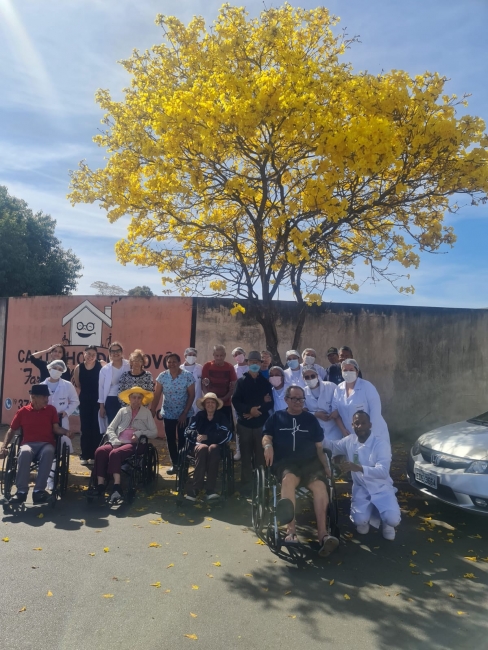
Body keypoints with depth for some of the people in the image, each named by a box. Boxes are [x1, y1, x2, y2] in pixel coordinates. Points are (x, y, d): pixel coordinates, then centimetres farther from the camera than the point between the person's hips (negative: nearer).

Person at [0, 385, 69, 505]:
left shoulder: (51, 410, 12)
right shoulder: (22, 411, 11)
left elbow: (56, 428, 6)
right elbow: (12, 431, 15)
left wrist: (65, 431, -16)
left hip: (47, 444, 0)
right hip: (29, 444, 0)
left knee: (48, 453, -38)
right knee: (24, 452, -38)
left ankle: (38, 490, -36)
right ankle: (21, 491, -31)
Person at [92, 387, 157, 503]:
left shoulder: (146, 412, 15)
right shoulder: (123, 411, 21)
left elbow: (154, 432, 8)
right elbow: (110, 428, 14)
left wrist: (140, 433, -9)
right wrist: (115, 441, -6)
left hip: (134, 444, -3)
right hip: (118, 442, 4)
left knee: (115, 453, -35)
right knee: (100, 451, -28)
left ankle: (117, 487, -39)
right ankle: (100, 485, -30)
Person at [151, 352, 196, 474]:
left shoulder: (188, 376, -10)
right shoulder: (162, 376, -3)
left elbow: (191, 395, -8)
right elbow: (157, 395, -2)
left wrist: (184, 413, -11)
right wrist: (152, 411, -9)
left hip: (184, 414, -3)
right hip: (168, 414, 3)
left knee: (182, 439, 0)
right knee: (170, 439, 10)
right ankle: (175, 464, 24)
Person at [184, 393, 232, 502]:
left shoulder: (221, 417, 9)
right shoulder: (199, 415, 13)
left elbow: (227, 435, -4)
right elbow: (187, 431, 7)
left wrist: (208, 437, -13)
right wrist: (196, 435, -16)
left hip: (215, 445, 0)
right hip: (200, 444, 1)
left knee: (212, 448, -36)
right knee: (203, 449, -36)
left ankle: (210, 490, -39)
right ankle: (194, 490, -40)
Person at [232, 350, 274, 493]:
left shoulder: (265, 382, 9)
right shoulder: (241, 381, 8)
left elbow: (270, 403, 2)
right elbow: (235, 401, -2)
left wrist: (257, 411, -12)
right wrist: (249, 410, -17)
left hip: (261, 423, 0)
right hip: (244, 423, 0)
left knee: (260, 456, 1)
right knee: (246, 456, 4)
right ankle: (246, 485, 12)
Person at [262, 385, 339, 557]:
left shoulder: (311, 419, 19)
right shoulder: (276, 417, 16)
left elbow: (319, 446, 16)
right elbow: (267, 436, 9)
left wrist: (325, 465, 2)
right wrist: (268, 446, -15)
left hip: (309, 461, 2)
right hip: (284, 461, -1)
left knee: (320, 485, -30)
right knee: (289, 479, -37)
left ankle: (322, 534, -32)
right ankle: (291, 529, -35)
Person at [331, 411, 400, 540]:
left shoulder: (381, 443, -18)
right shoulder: (349, 441, -4)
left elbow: (383, 471, -28)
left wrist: (358, 467, -40)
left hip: (381, 488, -2)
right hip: (361, 489, 2)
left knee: (392, 519, -26)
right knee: (360, 520, -23)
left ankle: (386, 522, 12)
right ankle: (365, 520, 15)